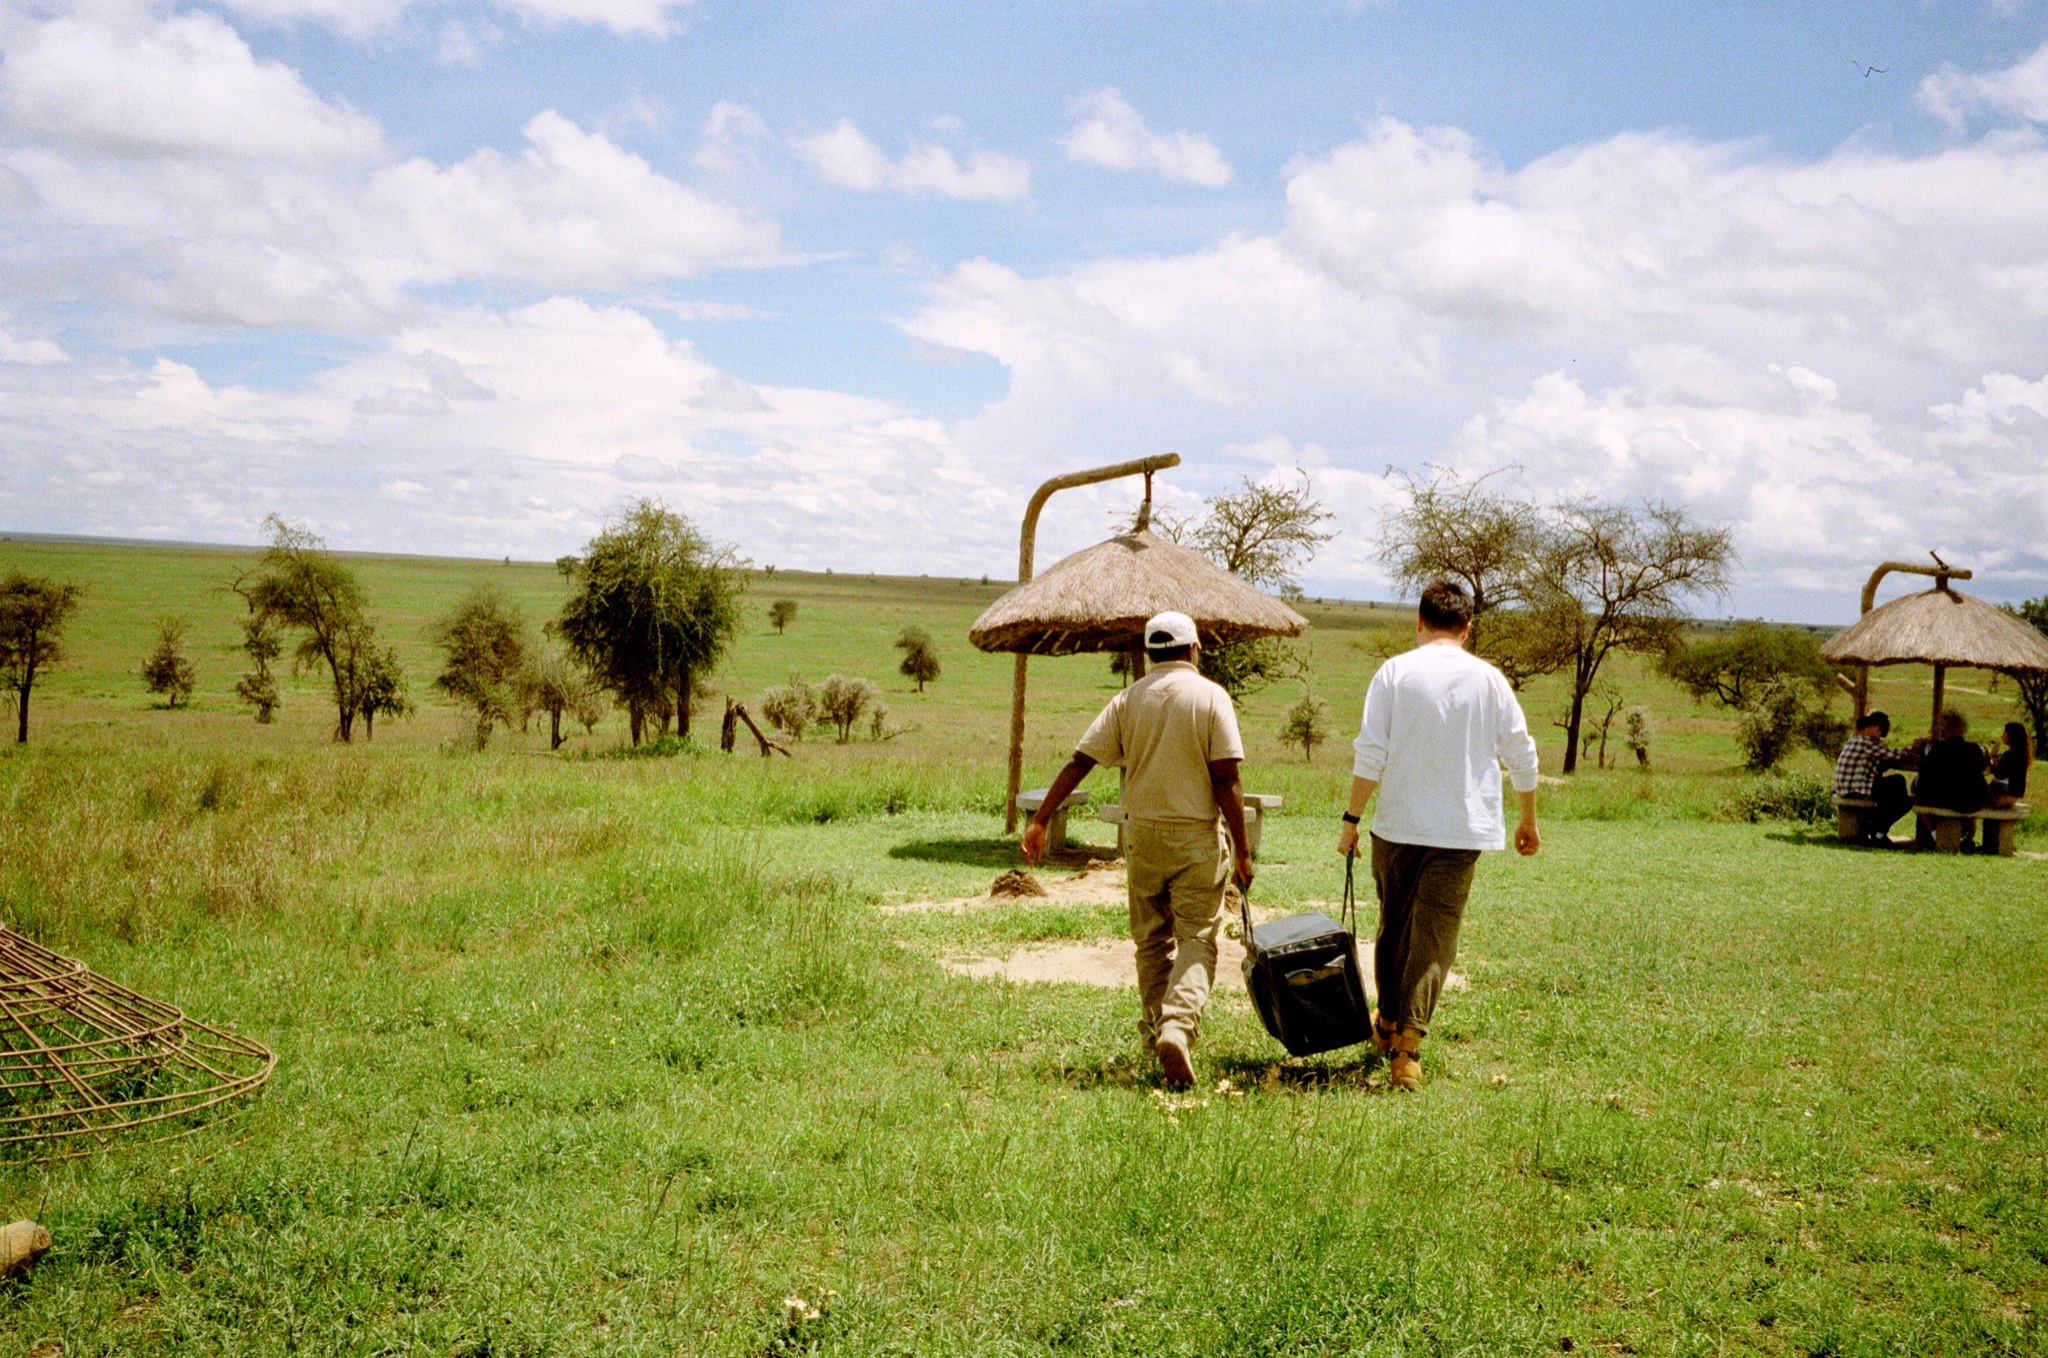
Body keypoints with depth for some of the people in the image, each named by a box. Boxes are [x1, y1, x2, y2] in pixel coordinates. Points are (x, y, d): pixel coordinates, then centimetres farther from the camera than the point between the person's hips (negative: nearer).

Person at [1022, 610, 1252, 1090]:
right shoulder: (1211, 697, -6)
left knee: (1151, 942, 16)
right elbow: (1227, 781, -11)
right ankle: (1178, 1028, -22)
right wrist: (1241, 851, -7)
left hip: (1142, 834, 3)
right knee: (1197, 941, -2)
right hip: (1197, 836, -3)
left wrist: (1040, 821, 3)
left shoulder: (1128, 700, 3)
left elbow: (1078, 763, -1)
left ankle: (1155, 1030, 23)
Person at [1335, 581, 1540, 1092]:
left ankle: (1387, 1026, 32)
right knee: (1435, 934, -2)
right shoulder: (1488, 679, 2)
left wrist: (1352, 818, 0)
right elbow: (1521, 755, 8)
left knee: (1393, 926, 17)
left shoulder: (1394, 673, -2)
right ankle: (1408, 1043, -15)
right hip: (1462, 829, 0)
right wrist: (1529, 820, 21)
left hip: (1397, 825, 0)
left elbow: (1370, 754, -7)